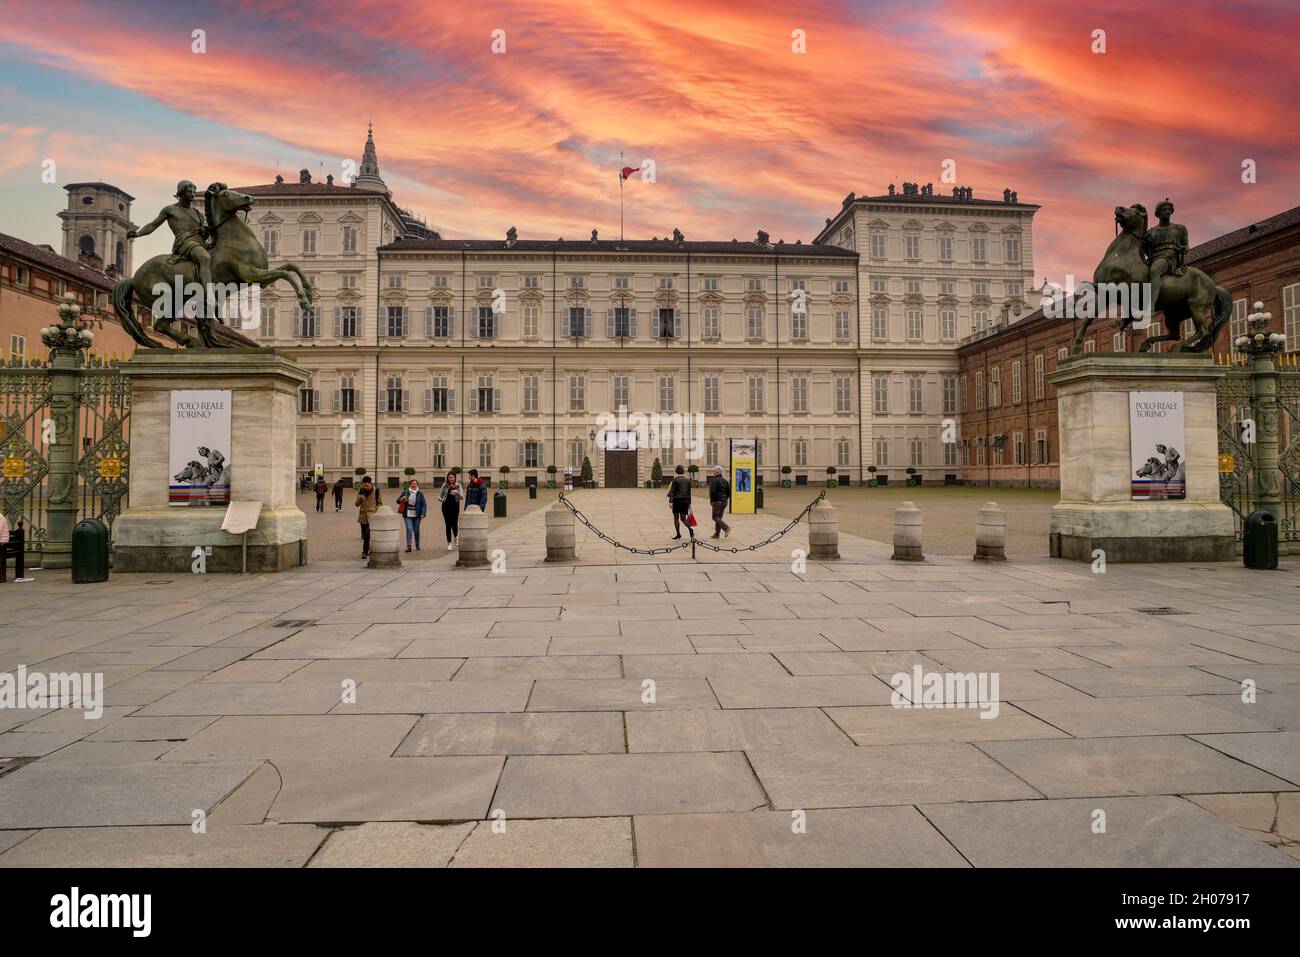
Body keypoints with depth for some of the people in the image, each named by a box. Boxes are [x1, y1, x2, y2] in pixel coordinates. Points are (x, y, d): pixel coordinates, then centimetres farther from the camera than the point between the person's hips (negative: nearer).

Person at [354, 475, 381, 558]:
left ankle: (365, 552, -9)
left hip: (372, 516, -4)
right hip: (363, 516, 4)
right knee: (364, 535, 8)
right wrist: (358, 499, -14)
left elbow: (380, 503, 5)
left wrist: (375, 510, -11)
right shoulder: (361, 491, 6)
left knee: (367, 534, -16)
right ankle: (368, 550, 21)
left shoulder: (376, 490, -3)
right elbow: (357, 504, 7)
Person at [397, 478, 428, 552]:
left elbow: (424, 504, 1)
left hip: (417, 515, 0)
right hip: (408, 515, 0)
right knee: (409, 529, -10)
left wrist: (423, 513, -10)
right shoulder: (405, 493, 5)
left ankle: (417, 545, 26)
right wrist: (402, 499, -9)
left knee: (416, 530, 8)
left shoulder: (420, 494, 2)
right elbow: (398, 500, 14)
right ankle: (408, 546, -12)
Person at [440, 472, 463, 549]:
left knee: (454, 524, -2)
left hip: (455, 506, 0)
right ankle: (449, 544, 5)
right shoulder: (445, 485, 4)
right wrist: (440, 499, -13)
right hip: (446, 507, 0)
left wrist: (456, 492, -25)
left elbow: (461, 496, -6)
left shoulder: (458, 485, 3)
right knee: (448, 525, -1)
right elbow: (440, 496, 10)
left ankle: (456, 537, 32)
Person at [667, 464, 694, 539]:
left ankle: (678, 534, 7)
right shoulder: (688, 480, 8)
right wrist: (689, 503, 16)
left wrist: (670, 501, -13)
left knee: (676, 518, 8)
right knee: (683, 518, 8)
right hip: (685, 500, 4)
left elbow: (672, 491, -11)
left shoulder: (675, 480, -6)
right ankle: (690, 528, -18)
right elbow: (689, 493, 11)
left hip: (677, 500, -4)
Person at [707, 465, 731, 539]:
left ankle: (726, 527, -19)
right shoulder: (725, 480, 13)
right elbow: (729, 492, 13)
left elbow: (713, 491, -19)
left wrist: (711, 500, -8)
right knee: (719, 517, 12)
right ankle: (717, 533, 11)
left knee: (715, 517, -3)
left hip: (717, 501, -8)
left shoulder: (714, 480, -11)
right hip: (724, 501, 8)